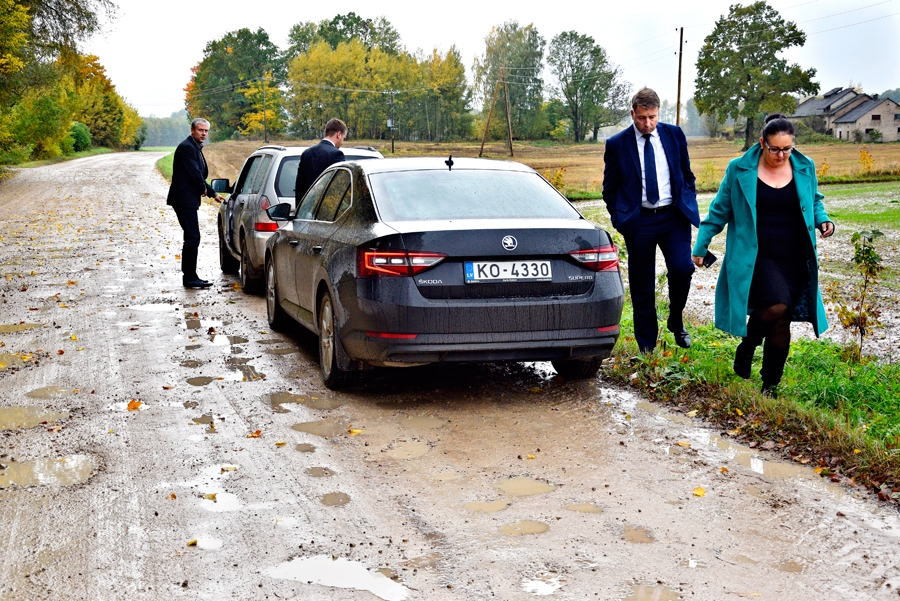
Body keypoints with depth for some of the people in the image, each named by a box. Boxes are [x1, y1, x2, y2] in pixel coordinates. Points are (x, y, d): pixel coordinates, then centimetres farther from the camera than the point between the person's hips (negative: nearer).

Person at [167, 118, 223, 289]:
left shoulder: (196, 148, 19)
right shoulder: (187, 147, -13)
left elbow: (200, 174, 25)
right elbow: (194, 173, -19)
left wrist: (213, 194, 23)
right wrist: (204, 189, -3)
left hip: (189, 199, 10)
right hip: (185, 199, -10)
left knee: (192, 238, 12)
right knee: (192, 238, -10)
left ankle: (189, 276, 18)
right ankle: (190, 277, -6)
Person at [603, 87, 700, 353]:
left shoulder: (674, 135, 4)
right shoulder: (617, 144, -2)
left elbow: (687, 175, 13)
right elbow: (610, 188, 6)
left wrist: (690, 207, 5)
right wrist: (619, 219, -2)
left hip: (673, 216, 1)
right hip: (638, 220, -1)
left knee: (682, 269, -14)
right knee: (642, 285, 4)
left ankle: (676, 321, 16)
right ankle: (647, 346, 16)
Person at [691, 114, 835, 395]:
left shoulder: (805, 167, 5)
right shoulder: (740, 169, -3)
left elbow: (814, 201, 22)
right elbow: (720, 211, 5)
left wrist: (823, 220, 1)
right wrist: (700, 246, 6)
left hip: (795, 259, 4)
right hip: (757, 257, -3)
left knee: (780, 324, 5)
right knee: (777, 307, -27)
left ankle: (770, 387, 20)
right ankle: (746, 348, 3)